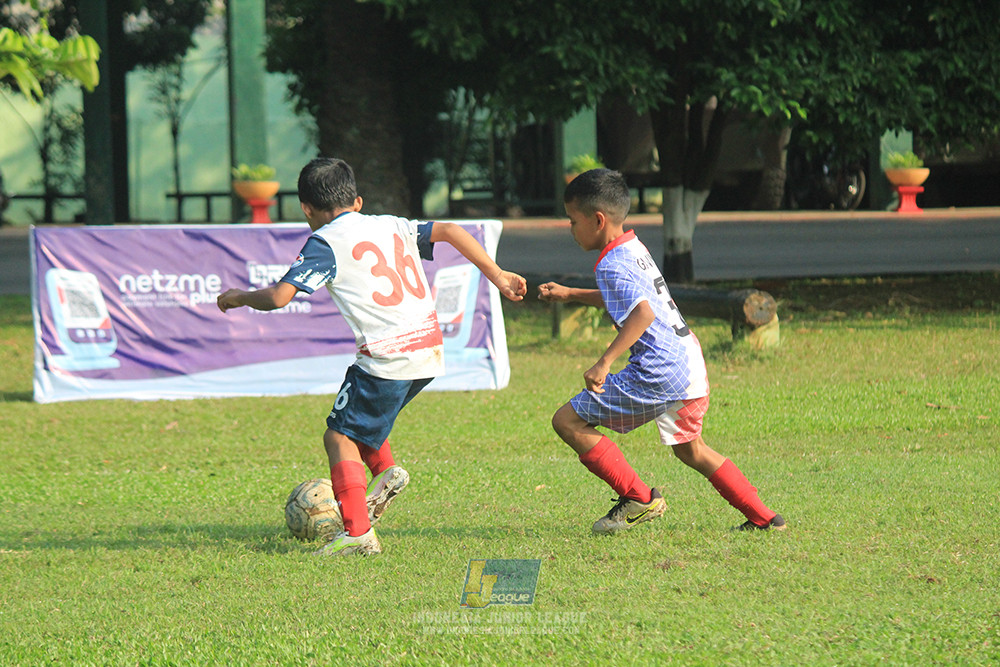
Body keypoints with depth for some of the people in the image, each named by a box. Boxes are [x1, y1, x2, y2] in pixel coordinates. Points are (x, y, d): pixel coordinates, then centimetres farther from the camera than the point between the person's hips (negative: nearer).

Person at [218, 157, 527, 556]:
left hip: (387, 356, -7)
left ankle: (358, 532, -9)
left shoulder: (325, 242, -1)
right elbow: (449, 232, 11)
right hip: (430, 350, 7)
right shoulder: (393, 225, 18)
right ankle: (385, 470, 11)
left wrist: (239, 297, 11)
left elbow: (279, 296, -8)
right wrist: (497, 275, 14)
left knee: (339, 436, 1)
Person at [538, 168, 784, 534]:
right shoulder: (635, 247, 16)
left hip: (659, 375, -10)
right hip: (691, 365, 10)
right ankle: (763, 518, 31)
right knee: (690, 449, 30)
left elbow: (643, 312, -29)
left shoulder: (612, 265, -13)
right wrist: (569, 294, 37)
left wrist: (604, 363, -33)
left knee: (568, 421, -5)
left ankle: (638, 498, -3)